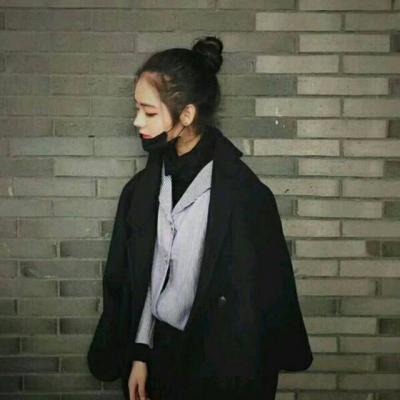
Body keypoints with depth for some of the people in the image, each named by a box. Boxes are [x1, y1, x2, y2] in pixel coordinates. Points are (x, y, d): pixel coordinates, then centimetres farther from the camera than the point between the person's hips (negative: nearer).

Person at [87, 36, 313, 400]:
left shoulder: (245, 195, -19)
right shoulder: (143, 190, -2)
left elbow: (262, 297, -13)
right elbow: (134, 282, 4)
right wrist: (139, 355, 0)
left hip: (219, 366, -4)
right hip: (158, 353, 5)